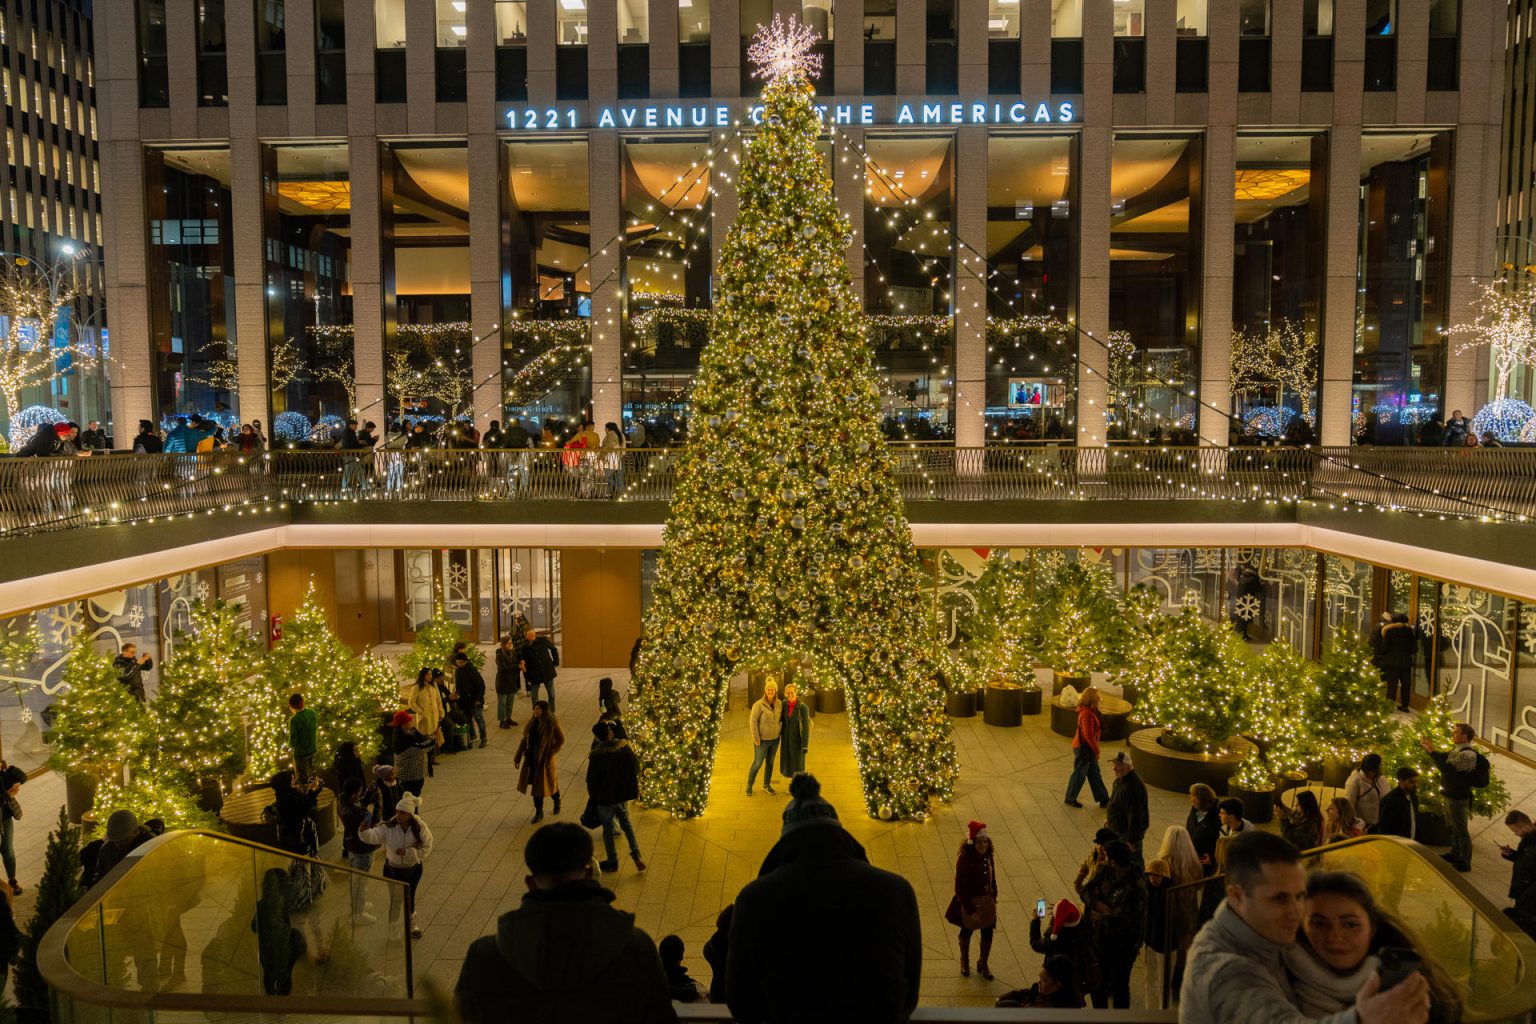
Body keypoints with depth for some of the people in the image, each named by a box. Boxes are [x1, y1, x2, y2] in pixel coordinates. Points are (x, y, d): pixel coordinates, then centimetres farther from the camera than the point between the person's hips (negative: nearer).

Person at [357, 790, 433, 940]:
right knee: (395, 899, 16)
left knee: (409, 898, 18)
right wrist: (364, 831, -56)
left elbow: (426, 849, -18)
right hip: (393, 869, 0)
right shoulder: (388, 827, -20)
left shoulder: (420, 828, -20)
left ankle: (411, 924, 45)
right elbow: (373, 836, -35)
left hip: (413, 870, 0)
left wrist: (407, 852, -29)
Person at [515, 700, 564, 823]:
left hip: (545, 760, -4)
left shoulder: (552, 724, -16)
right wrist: (517, 757, 4)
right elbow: (525, 739, 5)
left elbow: (561, 740, -9)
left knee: (548, 783, 11)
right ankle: (539, 812, 22)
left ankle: (557, 802, 41)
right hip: (532, 758, 4)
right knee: (536, 784, 9)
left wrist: (550, 754, -15)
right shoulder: (532, 722, -1)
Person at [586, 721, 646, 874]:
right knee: (625, 822, 24)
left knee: (608, 828, 14)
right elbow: (636, 768, -2)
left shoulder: (597, 756, -25)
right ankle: (636, 855, 16)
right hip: (623, 794, 4)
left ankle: (612, 862, 27)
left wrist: (593, 795, 3)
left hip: (605, 797, -4)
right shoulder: (625, 747, -13)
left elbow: (591, 780, -15)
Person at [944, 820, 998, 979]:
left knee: (988, 932, 9)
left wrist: (994, 898, 4)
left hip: (987, 901, 4)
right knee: (967, 930, 17)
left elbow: (992, 878, 6)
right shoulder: (964, 860, -26)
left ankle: (983, 963, 33)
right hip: (970, 901, -4)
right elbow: (960, 887, -21)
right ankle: (964, 962, 41)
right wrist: (970, 908, -19)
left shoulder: (988, 857, -8)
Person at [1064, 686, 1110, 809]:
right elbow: (1089, 735, -25)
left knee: (1095, 774, 16)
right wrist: (1096, 750, -16)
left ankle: (1103, 799, 24)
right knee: (1079, 773, 4)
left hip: (1088, 748, 10)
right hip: (1083, 748, -10)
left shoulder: (1091, 711, 6)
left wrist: (1095, 749, 16)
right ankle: (1070, 799, 18)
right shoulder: (1087, 714, -25)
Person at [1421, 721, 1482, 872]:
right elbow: (1444, 757, 18)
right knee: (1452, 826, 24)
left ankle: (1465, 863, 18)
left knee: (1460, 830, 4)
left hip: (1459, 797, -10)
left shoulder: (1468, 754, -27)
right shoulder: (1457, 749, 4)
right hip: (1451, 794, 10)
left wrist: (1433, 751, -29)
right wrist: (1427, 746, 4)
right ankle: (1455, 854, 41)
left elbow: (1447, 768, -33)